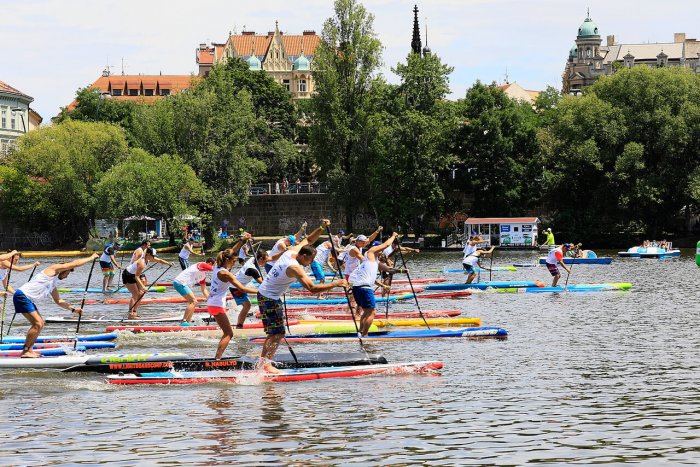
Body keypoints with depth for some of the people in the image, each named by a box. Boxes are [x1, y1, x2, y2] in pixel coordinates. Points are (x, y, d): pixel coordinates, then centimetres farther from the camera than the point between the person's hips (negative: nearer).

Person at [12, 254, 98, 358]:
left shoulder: (53, 285, 23)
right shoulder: (53, 269, -2)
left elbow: (58, 301, 34)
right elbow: (75, 264, -2)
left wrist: (73, 309, 27)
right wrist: (91, 258, 9)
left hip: (27, 299, 10)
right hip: (22, 295, -10)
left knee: (40, 323, 13)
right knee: (37, 324, -14)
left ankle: (29, 350, 15)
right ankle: (25, 352, -10)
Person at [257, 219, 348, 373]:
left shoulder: (292, 251, 0)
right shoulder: (295, 268, -25)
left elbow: (308, 240, 18)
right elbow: (312, 288, -33)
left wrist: (322, 228, 4)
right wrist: (335, 284, -30)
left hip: (264, 293, 10)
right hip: (270, 298, -10)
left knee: (273, 332, 16)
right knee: (278, 333, -10)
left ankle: (263, 361, 19)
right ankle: (267, 364, -15)